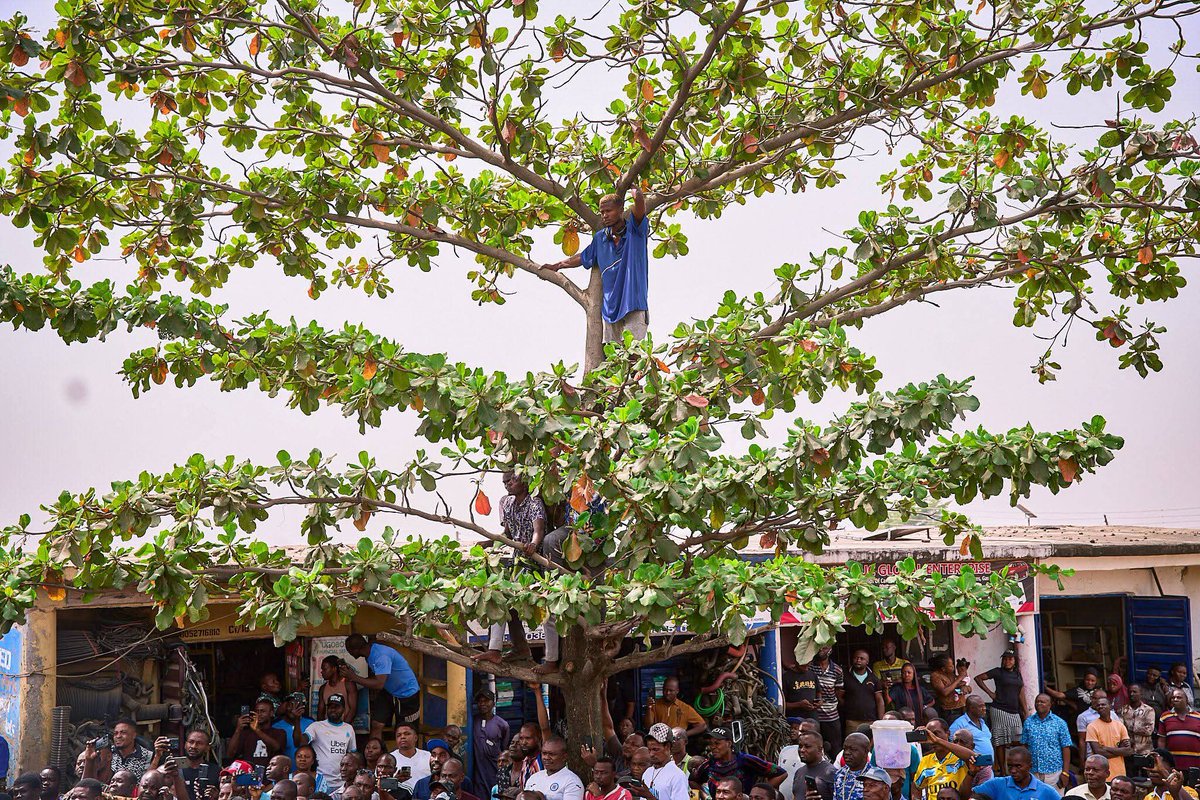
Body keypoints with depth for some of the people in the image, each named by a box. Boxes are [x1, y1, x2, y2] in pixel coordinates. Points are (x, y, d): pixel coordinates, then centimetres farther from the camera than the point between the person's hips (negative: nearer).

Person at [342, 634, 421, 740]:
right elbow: (374, 677, 8)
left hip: (407, 693, -8)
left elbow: (379, 684, -39)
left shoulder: (381, 656, -32)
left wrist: (354, 677, -35)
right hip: (388, 691, 8)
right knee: (377, 725, -3)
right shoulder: (370, 653, -4)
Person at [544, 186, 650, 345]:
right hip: (611, 306, 5)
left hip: (634, 303, -5)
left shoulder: (634, 230, -2)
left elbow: (639, 201, -19)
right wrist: (556, 266, 39)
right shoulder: (600, 238, 13)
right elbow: (583, 257, 31)